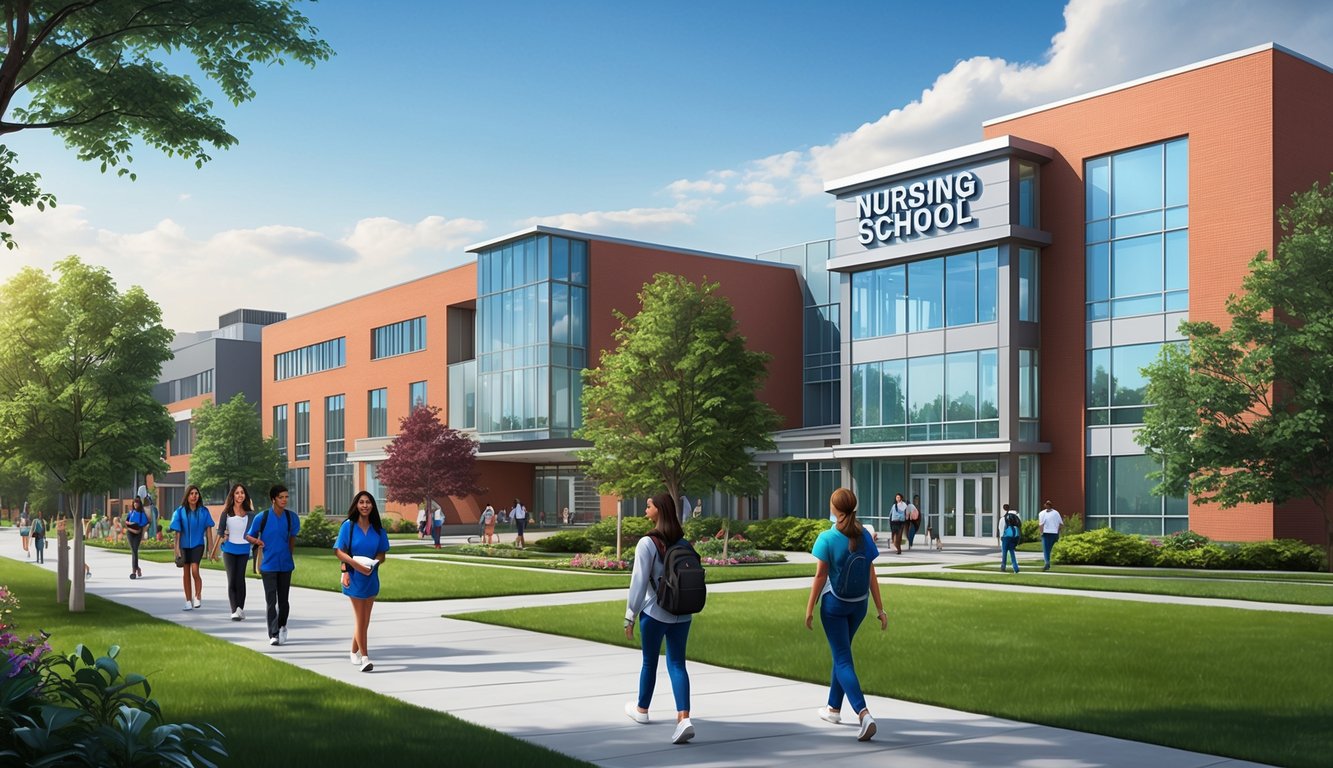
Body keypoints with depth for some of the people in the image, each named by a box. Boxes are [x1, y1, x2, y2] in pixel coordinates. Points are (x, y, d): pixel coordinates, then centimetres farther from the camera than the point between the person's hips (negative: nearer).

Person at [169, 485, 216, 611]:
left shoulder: (204, 511, -1)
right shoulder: (181, 511, -2)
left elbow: (208, 529, 3)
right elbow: (177, 530, -1)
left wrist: (210, 545, 1)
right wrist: (177, 547, -5)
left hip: (198, 544, -2)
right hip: (184, 545, 2)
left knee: (194, 570, -19)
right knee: (186, 572, 7)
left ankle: (198, 596, -2)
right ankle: (188, 601, 15)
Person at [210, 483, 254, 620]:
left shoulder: (249, 513, 3)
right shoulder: (227, 513, 2)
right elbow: (220, 532, 3)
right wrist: (214, 549, 1)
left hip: (243, 550, 1)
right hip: (229, 549, 0)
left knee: (240, 579, -2)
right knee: (231, 580, -3)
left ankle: (240, 609, 2)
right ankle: (235, 611, -4)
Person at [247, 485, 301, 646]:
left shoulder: (292, 517, 1)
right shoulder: (262, 517, -6)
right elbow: (248, 536, 3)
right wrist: (256, 541, -17)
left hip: (285, 564, 2)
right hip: (268, 565, -2)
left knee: (283, 599, 11)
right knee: (271, 600, -6)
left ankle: (282, 627, 33)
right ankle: (274, 634, -5)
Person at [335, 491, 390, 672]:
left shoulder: (377, 529, 5)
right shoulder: (348, 526, -5)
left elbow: (381, 554, 8)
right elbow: (339, 551, -7)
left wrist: (375, 562, -14)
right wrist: (356, 564, -20)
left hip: (371, 577, 4)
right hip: (354, 577, -4)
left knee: (365, 619, 11)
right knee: (360, 618, -6)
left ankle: (354, 652, 28)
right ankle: (364, 657, -5)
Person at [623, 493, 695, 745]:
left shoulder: (647, 543, -14)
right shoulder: (683, 542, 3)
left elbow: (639, 582, -13)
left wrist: (630, 616, -7)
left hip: (655, 613, -4)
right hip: (682, 614, 4)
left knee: (649, 662, 14)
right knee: (677, 664, 5)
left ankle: (641, 709, 35)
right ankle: (684, 717, -11)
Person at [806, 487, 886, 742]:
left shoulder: (827, 538, -15)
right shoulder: (865, 536, -3)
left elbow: (820, 576, -14)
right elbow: (871, 576, -1)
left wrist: (809, 609, -6)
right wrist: (881, 609, 5)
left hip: (834, 605, -5)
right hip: (859, 605, 5)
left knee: (843, 660, -3)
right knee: (841, 653, 22)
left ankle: (864, 713, -21)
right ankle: (834, 707, 35)